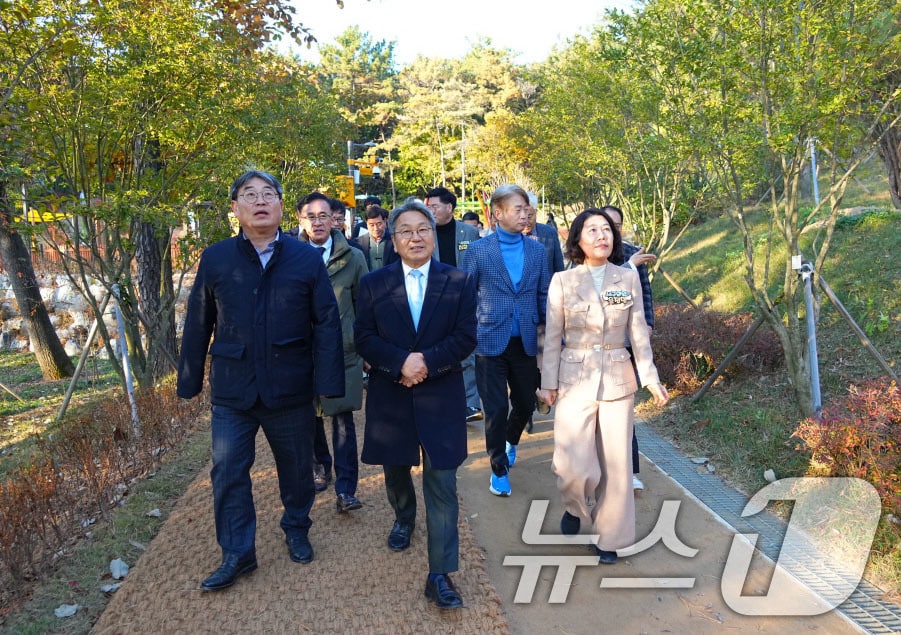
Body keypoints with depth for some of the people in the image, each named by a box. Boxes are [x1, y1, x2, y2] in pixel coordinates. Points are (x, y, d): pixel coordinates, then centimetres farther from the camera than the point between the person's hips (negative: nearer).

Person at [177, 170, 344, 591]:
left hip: (290, 389, 0)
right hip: (232, 389, 1)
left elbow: (327, 323, -5)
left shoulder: (307, 259, -3)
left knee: (296, 468, 15)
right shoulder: (215, 259, 0)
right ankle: (237, 554, 19)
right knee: (228, 473, 2)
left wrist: (328, 382, -10)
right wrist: (189, 382, 4)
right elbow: (198, 325, 4)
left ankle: (296, 531, 40)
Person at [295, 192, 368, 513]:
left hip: (344, 351, -1)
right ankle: (321, 465, 38)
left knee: (343, 418, -2)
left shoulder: (353, 257, 1)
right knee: (310, 414, 15)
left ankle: (345, 489, 4)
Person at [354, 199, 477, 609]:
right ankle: (404, 519, 52)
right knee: (395, 471, 21)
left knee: (442, 485, -2)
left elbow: (466, 338, -6)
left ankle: (440, 574, 5)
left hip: (441, 396, -2)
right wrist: (400, 362, -20)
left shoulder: (459, 282, -1)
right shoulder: (374, 283, 1)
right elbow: (364, 338, -4)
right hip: (389, 397, 2)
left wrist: (427, 360, -20)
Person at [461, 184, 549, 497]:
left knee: (525, 404, 15)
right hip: (491, 341, -3)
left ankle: (510, 441, 47)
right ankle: (499, 469, 21)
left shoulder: (536, 249, 5)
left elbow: (543, 295, 8)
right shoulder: (478, 250, -4)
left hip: (525, 342, 3)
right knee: (496, 409, 1)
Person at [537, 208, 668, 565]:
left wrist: (651, 378, 1)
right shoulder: (562, 281, -3)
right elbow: (552, 338, 0)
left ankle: (610, 537, 24)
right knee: (573, 466, -6)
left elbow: (638, 334, 5)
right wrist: (549, 383, -2)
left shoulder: (629, 279, 1)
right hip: (575, 380, -1)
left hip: (618, 380, 2)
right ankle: (576, 507, 29)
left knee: (615, 463, 5)